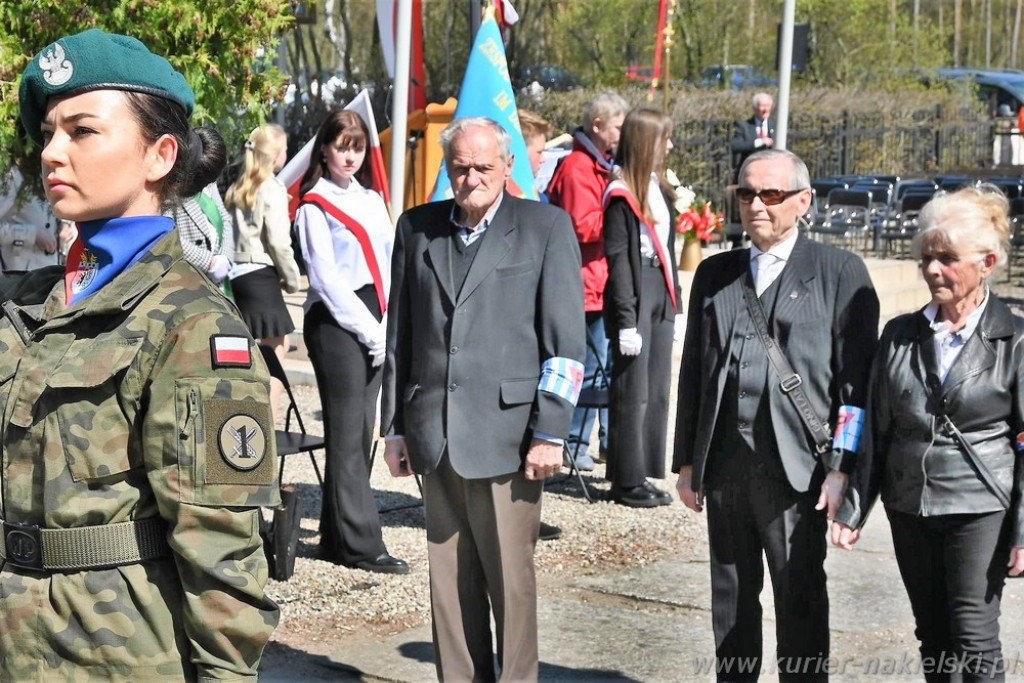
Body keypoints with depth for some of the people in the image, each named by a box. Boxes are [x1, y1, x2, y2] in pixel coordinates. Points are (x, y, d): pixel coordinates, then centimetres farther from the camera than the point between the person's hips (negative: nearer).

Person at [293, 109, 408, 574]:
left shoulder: (372, 200, 18)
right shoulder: (314, 206, -2)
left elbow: (388, 263, 15)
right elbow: (325, 276, -8)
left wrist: (387, 324, 2)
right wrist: (367, 327, -11)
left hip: (374, 328, 7)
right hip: (336, 325, -7)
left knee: (360, 431, 8)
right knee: (347, 431, -6)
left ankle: (337, 535, 16)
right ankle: (360, 543, -5)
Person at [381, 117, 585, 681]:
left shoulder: (546, 227, 1)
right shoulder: (417, 228, 12)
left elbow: (566, 341, -3)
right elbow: (400, 332, 14)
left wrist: (550, 434, -8)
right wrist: (394, 426, 11)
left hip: (505, 433, -3)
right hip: (433, 436, 4)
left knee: (510, 580, 0)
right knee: (448, 581, 8)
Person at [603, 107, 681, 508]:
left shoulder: (659, 187, 14)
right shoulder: (621, 194, -11)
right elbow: (617, 257, -13)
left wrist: (674, 301, 13)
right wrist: (626, 320, -17)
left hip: (661, 294, 8)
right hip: (634, 293, -8)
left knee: (657, 390, 10)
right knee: (633, 391, -2)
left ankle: (641, 474, 19)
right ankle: (626, 482, 6)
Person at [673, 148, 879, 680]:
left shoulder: (839, 272, 0)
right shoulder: (714, 273, 14)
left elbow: (856, 379, -5)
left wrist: (843, 467, -11)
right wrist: (686, 460, 12)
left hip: (797, 468, -4)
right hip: (724, 466, 5)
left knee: (801, 602, 2)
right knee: (730, 599, 13)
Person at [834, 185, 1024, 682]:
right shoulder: (900, 335, 5)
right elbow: (875, 429, 9)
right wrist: (853, 510, 6)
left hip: (980, 509, -4)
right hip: (909, 508, 4)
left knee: (975, 643, -3)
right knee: (933, 639, 12)